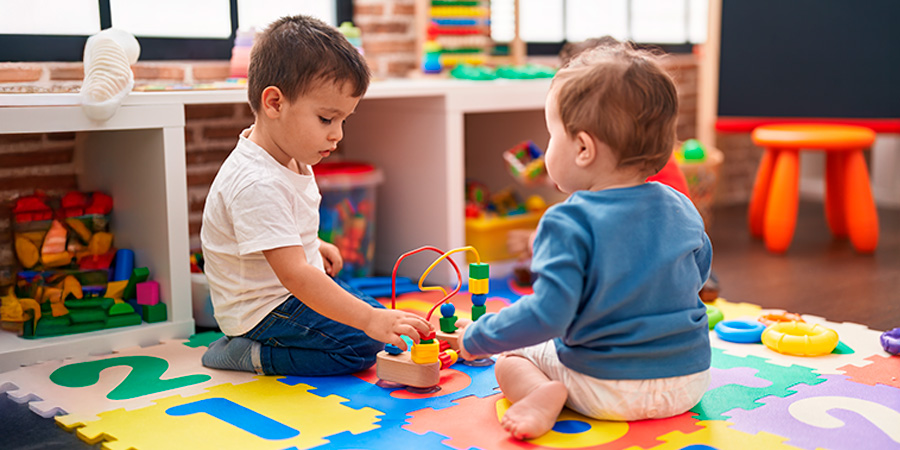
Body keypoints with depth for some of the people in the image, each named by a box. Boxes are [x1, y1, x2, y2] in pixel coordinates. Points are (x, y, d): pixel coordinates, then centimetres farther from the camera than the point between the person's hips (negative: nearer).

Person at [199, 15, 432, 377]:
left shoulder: (289, 156, -1)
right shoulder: (257, 185, -33)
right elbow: (295, 276, -39)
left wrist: (312, 245, 18)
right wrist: (370, 319, -43)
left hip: (298, 290, 10)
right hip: (261, 311, -10)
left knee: (371, 308, 21)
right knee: (361, 344, -18)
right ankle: (249, 354, -7)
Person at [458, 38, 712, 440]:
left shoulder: (570, 225, -21)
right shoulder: (681, 208, 0)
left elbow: (548, 314, -25)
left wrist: (477, 338, -10)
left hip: (608, 390, -5)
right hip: (689, 381, 5)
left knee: (510, 359, 16)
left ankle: (544, 395, -15)